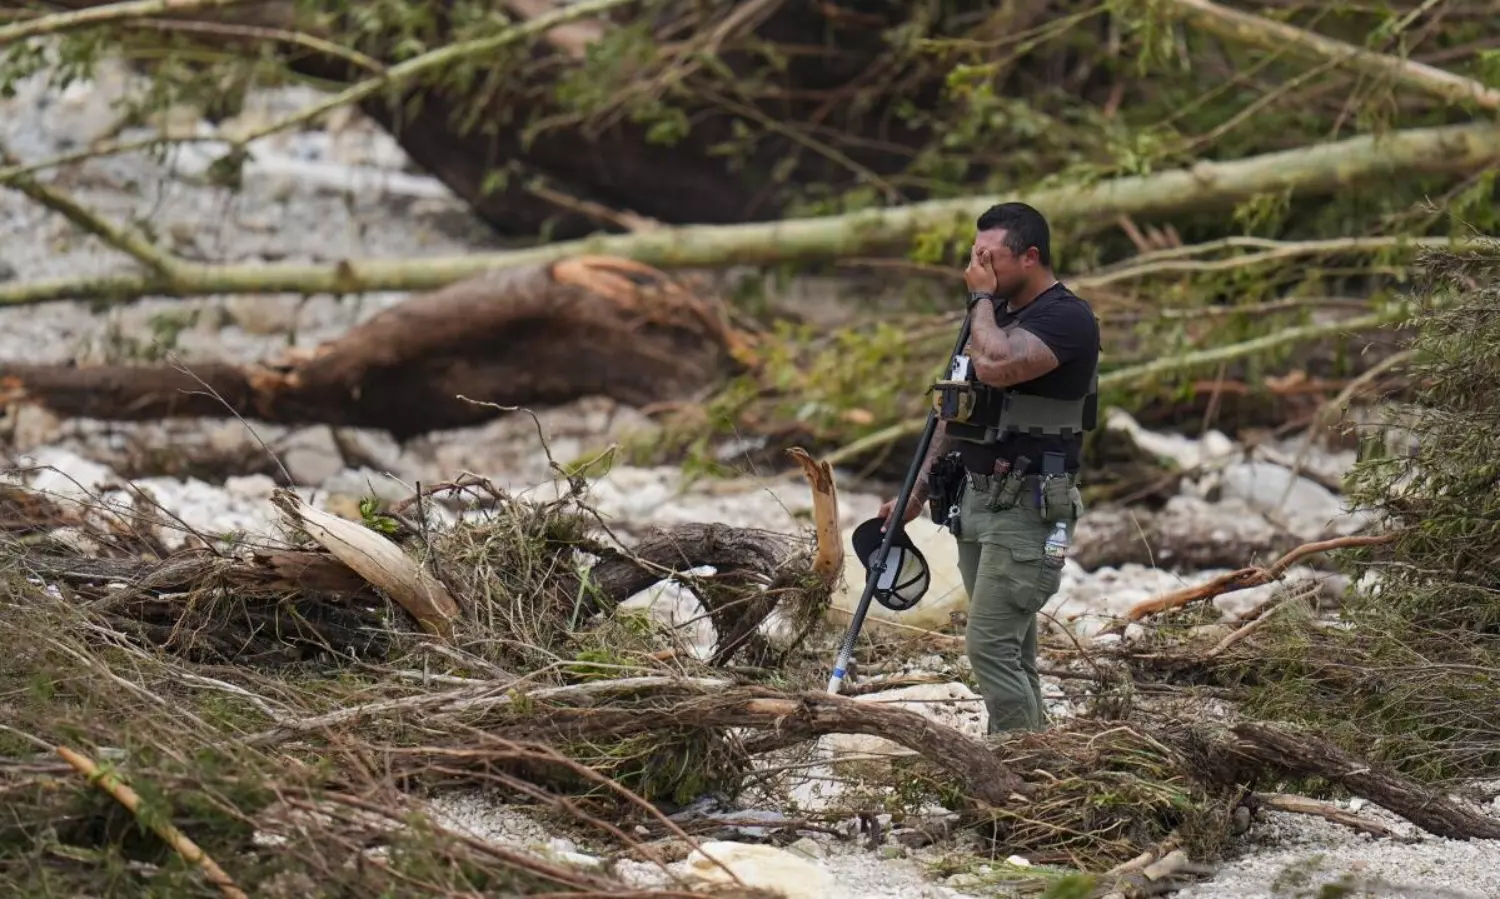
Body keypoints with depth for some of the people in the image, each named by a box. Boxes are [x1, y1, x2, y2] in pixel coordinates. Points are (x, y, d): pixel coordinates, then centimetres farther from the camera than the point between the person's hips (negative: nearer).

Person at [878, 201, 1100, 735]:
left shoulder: (1066, 318, -13)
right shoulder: (997, 315, 15)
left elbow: (996, 365, -31)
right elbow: (954, 410, 21)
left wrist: (983, 297, -15)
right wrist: (917, 492, 18)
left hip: (1027, 509, -9)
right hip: (977, 500, 9)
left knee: (991, 646, -14)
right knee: (1011, 652, 10)